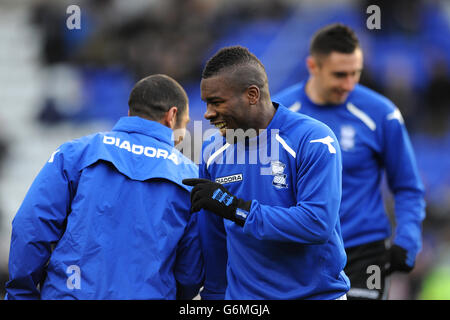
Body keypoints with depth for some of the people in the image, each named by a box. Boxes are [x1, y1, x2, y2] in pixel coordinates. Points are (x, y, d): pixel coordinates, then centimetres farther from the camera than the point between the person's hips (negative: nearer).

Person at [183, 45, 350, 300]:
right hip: (242, 294, 4)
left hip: (316, 292, -4)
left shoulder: (314, 141, -13)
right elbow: (214, 242, 11)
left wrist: (236, 208, -24)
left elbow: (318, 225, -23)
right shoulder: (213, 152, 3)